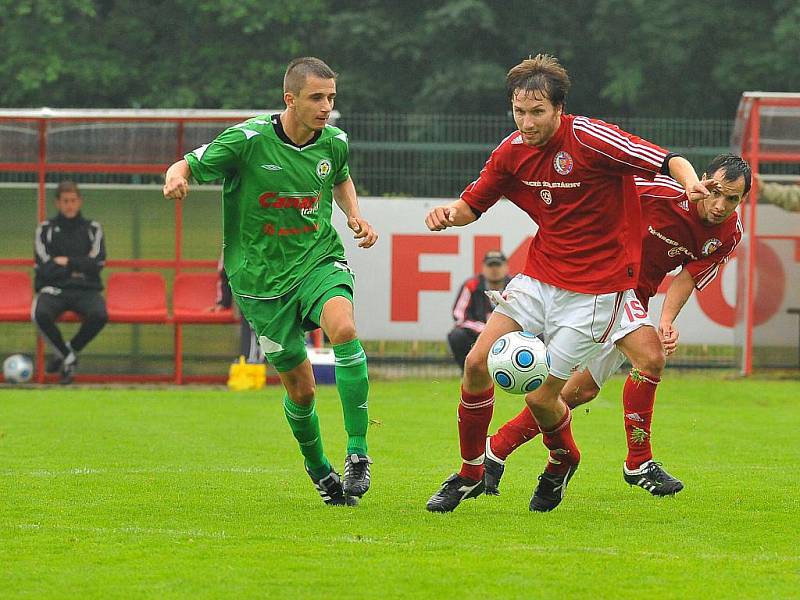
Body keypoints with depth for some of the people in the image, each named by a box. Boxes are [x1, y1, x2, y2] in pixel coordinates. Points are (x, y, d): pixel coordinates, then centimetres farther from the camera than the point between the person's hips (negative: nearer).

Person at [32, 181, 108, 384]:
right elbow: (45, 268, -2)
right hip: (53, 289, -1)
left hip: (86, 290, 1)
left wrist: (68, 262, -3)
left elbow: (96, 264, 0)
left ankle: (64, 353, -9)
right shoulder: (45, 229, 10)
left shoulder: (93, 229, 14)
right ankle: (69, 358, -11)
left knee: (99, 315, -33)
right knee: (40, 314, -35)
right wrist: (78, 268, -2)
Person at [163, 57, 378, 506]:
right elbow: (189, 166, -8)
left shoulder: (334, 141, -1)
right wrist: (177, 177, -32)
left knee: (343, 328, -31)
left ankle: (358, 451, -24)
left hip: (319, 258, 2)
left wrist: (355, 216, 5)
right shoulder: (248, 140, -15)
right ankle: (318, 470, 32)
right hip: (262, 276, -2)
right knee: (301, 389, 3)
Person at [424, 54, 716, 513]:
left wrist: (691, 183, -43)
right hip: (538, 279, 5)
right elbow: (474, 203, 12)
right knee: (478, 363, -7)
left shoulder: (589, 139, -19)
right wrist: (449, 213, -11)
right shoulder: (512, 152, -1)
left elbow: (669, 162, -20)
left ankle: (563, 461, 29)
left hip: (594, 288, -5)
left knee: (541, 398, -5)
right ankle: (470, 473, 12)